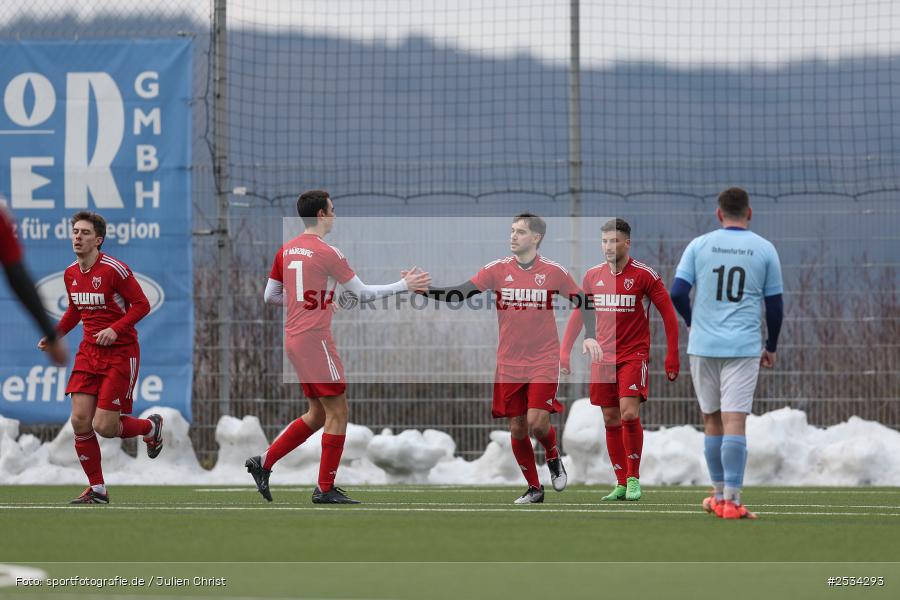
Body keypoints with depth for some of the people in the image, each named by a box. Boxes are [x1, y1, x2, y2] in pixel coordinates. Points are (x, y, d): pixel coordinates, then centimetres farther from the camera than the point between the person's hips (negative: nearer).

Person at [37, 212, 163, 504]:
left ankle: (151, 426, 23)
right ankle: (97, 489, 7)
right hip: (89, 351, 6)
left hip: (120, 353, -6)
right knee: (80, 421, -5)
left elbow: (142, 305, -12)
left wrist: (115, 330, -24)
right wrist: (54, 335, 7)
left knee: (104, 427, -9)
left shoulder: (114, 269, -15)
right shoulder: (70, 274, 7)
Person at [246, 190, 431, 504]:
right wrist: (404, 285, 2)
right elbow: (363, 293, -8)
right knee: (337, 411, -1)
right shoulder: (327, 253, -13)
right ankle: (325, 488, 0)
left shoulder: (286, 250, 9)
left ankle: (264, 463, 11)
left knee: (318, 413, 16)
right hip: (314, 339, -8)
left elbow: (270, 296, 16)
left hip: (293, 338, 8)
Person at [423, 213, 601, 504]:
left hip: (543, 361, -2)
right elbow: (459, 293, -8)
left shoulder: (554, 271, -3)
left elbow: (583, 302, 6)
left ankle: (553, 458, 17)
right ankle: (534, 488, 19)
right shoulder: (497, 269, -1)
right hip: (509, 364, 2)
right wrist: (423, 288, -22)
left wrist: (589, 336, -9)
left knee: (537, 421, -16)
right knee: (517, 428, 3)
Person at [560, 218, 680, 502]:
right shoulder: (593, 275, 6)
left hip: (634, 354, -4)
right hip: (603, 356, 5)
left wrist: (672, 358, -8)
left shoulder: (645, 275, -7)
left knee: (629, 414, -18)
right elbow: (577, 315, 15)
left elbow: (669, 315, -4)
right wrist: (565, 351, 7)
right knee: (611, 420, 4)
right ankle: (621, 484, 11)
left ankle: (633, 478, -5)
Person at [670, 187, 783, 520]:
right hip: (743, 348, -1)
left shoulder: (699, 245, 3)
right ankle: (732, 501, -12)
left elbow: (677, 292, -3)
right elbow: (775, 303, 5)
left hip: (703, 345, 1)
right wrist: (771, 347, 18)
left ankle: (720, 495, 22)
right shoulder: (765, 250, 3)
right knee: (734, 421, -6)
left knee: (712, 419, 13)